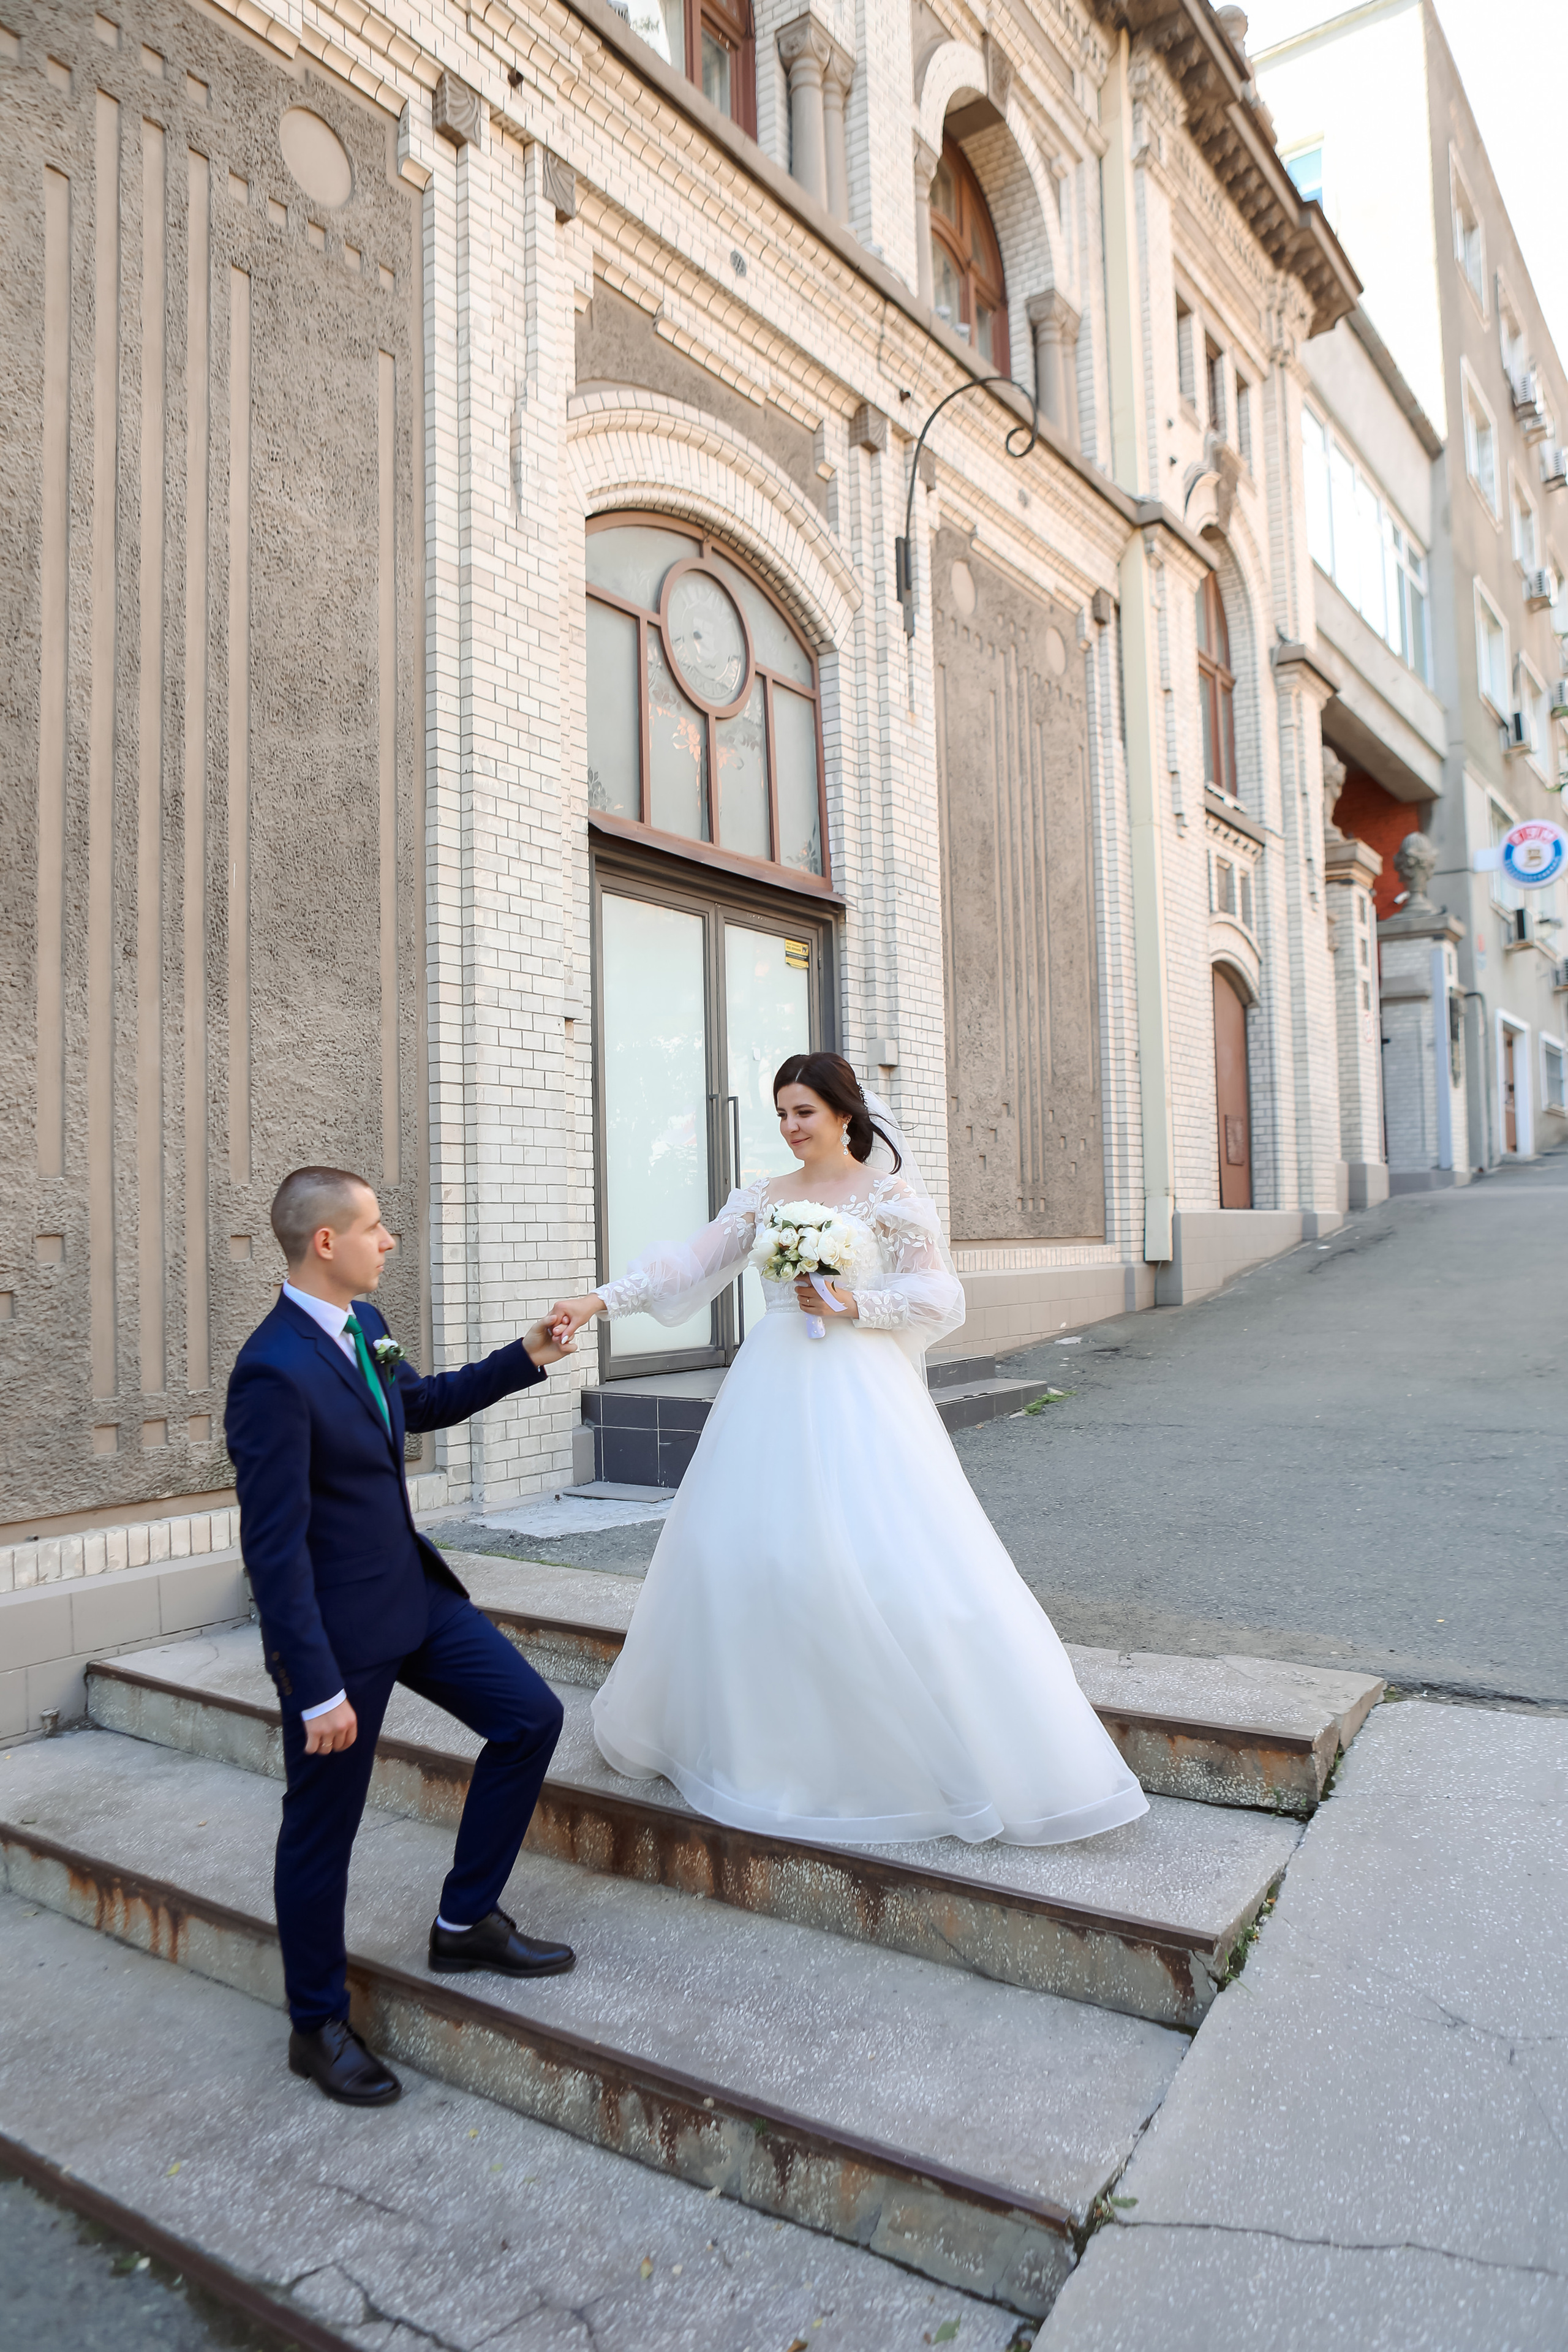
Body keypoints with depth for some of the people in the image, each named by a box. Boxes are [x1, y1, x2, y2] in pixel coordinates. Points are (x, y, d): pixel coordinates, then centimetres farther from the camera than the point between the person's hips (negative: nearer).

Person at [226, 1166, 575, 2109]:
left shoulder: (364, 1324, 1)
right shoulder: (275, 1372, -25)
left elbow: (420, 1403, 22)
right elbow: (274, 1545, -24)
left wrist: (524, 1359, 12)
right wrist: (317, 1689, -22)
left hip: (416, 1588, 9)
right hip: (341, 1624, -8)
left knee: (531, 1716, 10)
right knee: (324, 1825, 10)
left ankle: (466, 1919, 28)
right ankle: (319, 2025, 32)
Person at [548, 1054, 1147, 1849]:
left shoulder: (891, 1195, 1)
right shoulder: (762, 1199, 11)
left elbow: (940, 1295, -2)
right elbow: (688, 1262, 5)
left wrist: (855, 1304, -15)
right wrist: (601, 1299, -5)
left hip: (859, 1394, -4)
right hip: (772, 1393, 5)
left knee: (886, 1560, -7)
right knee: (745, 1552, 5)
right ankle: (759, 1737, 25)